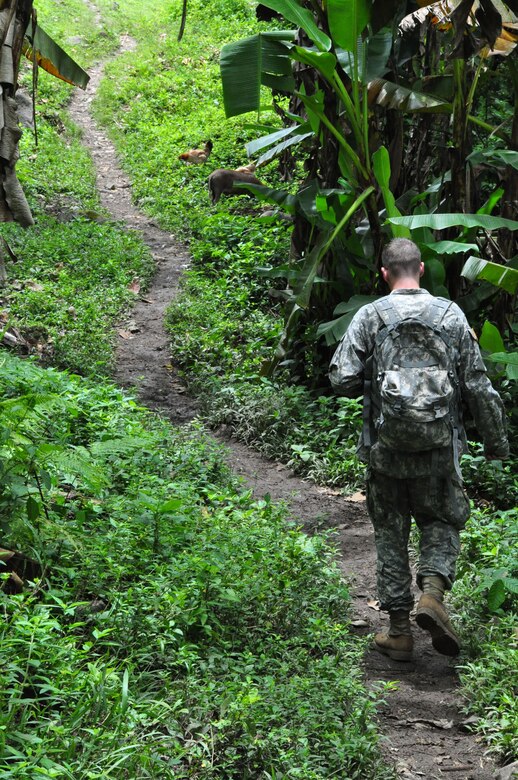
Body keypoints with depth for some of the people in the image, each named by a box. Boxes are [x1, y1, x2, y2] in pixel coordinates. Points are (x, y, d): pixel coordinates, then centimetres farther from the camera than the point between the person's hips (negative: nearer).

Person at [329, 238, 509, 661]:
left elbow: (343, 380, -11)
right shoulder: (451, 314, -2)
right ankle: (433, 591, -6)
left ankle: (399, 630, 13)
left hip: (385, 450, 0)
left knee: (390, 534, 12)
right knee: (442, 521, 19)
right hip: (439, 450, 1)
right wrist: (496, 441, 9)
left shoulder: (369, 317, -6)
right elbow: (479, 387, -1)